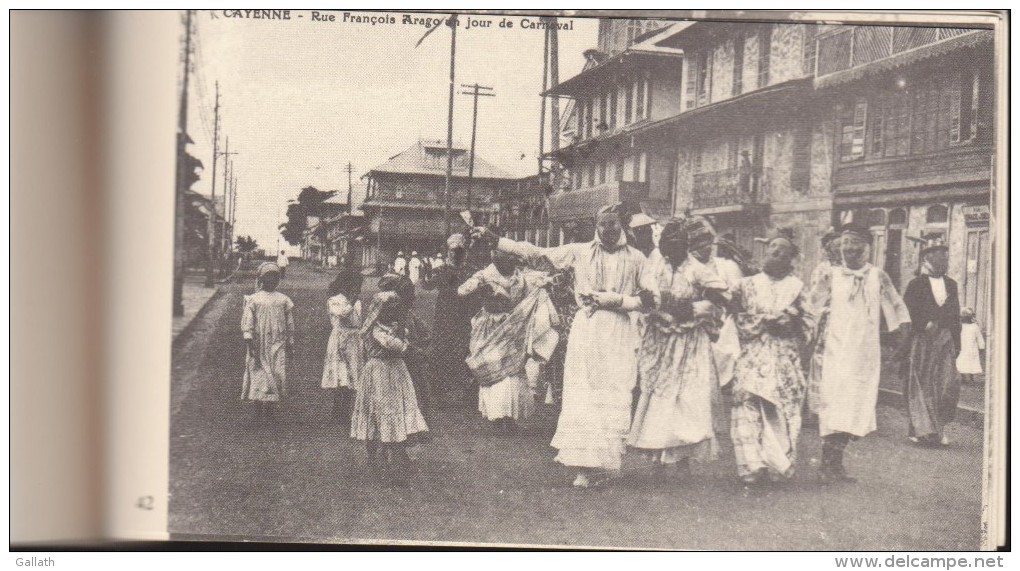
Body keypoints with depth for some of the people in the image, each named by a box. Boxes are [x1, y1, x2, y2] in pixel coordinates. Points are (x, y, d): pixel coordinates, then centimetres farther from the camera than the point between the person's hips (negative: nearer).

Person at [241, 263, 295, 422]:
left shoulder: (283, 300, 7)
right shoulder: (254, 300, 3)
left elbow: (289, 324, 10)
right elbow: (247, 321, -2)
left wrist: (290, 343, 8)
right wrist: (248, 338, -10)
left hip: (277, 344, 1)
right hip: (259, 344, -1)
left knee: (276, 374, -2)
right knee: (259, 374, 0)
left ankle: (271, 408, 3)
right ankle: (259, 409, 6)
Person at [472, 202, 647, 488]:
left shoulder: (635, 258, 7)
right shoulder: (580, 252, 8)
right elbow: (537, 253, 6)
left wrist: (617, 299, -9)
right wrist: (493, 238, 1)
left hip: (619, 331, 0)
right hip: (586, 329, 1)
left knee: (614, 398, -5)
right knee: (581, 397, -4)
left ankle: (605, 461, 3)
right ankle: (584, 465, -1)